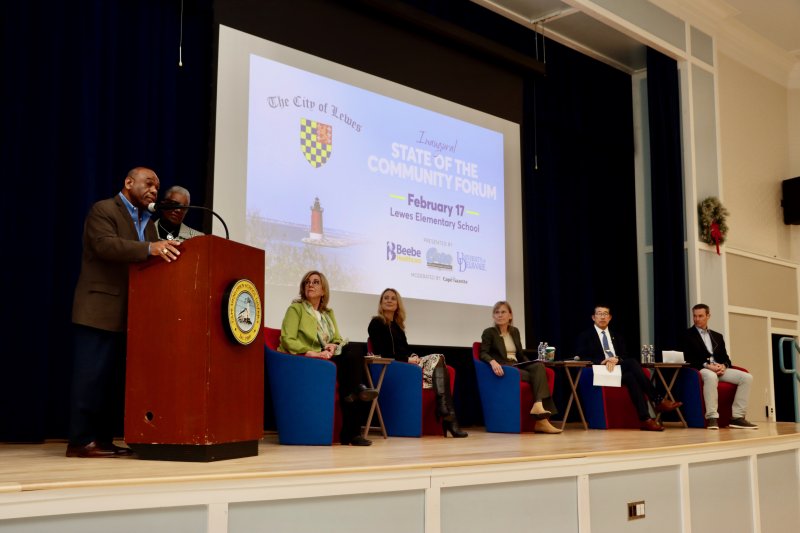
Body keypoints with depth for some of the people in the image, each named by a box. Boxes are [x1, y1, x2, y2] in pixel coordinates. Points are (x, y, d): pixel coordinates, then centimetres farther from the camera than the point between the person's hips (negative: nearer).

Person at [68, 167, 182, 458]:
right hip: (100, 309, -8)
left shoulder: (147, 221, 20)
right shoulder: (103, 210, -5)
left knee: (116, 377, 8)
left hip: (129, 313, 8)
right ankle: (81, 441, -3)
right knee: (93, 375, -7)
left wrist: (164, 251, -6)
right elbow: (105, 245, -22)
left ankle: (103, 439, 13)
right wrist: (150, 248, -33)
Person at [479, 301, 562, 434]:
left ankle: (538, 405, -43)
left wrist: (531, 364, 2)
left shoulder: (515, 331, 22)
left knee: (539, 367, -28)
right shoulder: (489, 332, 5)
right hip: (503, 368, -5)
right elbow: (483, 353, -9)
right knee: (537, 377, -27)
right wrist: (493, 362, -32)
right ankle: (541, 420, -32)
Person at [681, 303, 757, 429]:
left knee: (746, 377, -17)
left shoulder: (717, 336, 23)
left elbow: (725, 358, 17)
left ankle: (737, 417, -19)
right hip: (700, 369, -6)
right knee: (711, 376, -41)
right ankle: (712, 417, -41)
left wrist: (723, 366, -7)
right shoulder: (687, 335, 6)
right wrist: (706, 365, -18)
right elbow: (687, 359, -5)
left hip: (719, 368, 6)